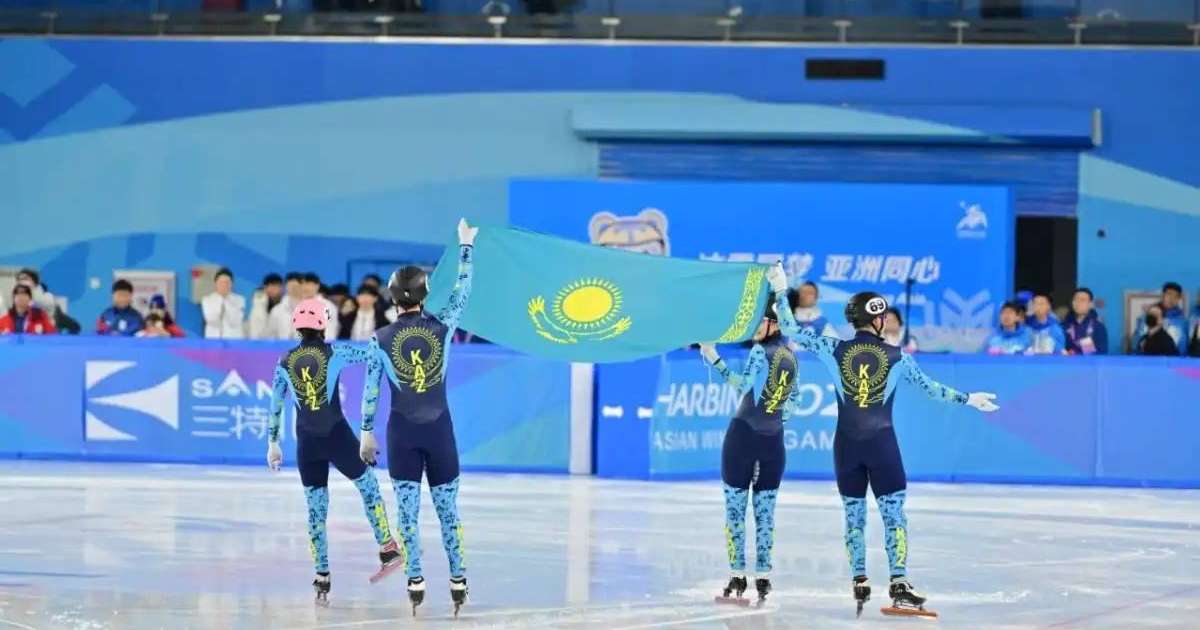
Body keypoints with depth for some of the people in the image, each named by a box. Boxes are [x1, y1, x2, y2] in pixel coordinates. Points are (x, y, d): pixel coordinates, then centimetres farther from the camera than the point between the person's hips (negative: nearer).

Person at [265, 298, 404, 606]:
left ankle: (322, 579, 8)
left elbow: (275, 405, 9)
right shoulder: (334, 352, -5)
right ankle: (388, 550, 17)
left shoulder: (286, 362, 3)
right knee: (368, 484, 20)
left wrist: (273, 443, 18)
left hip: (307, 444, 2)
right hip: (338, 436, -2)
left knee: (316, 509, 10)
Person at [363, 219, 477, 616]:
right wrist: (466, 245, 17)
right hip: (439, 430, 1)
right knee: (448, 509, 8)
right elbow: (462, 291, 8)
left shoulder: (382, 339, -6)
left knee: (407, 510, 4)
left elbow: (370, 391, -1)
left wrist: (366, 432, 8)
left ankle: (415, 581, 2)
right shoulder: (441, 328, -7)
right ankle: (458, 580, 9)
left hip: (403, 432, -1)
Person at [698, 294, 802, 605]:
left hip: (743, 435, -6)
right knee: (765, 510, 9)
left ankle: (737, 578, -4)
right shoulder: (790, 356, 10)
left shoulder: (761, 351, -12)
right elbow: (793, 399, 18)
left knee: (735, 507, -1)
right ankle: (763, 579, 6)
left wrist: (715, 360, -21)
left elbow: (743, 386, -22)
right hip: (773, 440, 6)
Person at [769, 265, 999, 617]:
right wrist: (969, 399, 22)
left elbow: (791, 331, 0)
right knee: (894, 513, 1)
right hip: (882, 443, -2)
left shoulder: (834, 350, -2)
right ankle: (899, 584, -8)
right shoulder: (896, 357, -2)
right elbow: (930, 388, 9)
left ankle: (859, 583, 9)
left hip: (846, 444, 2)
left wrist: (780, 290, 7)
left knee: (854, 515, 11)